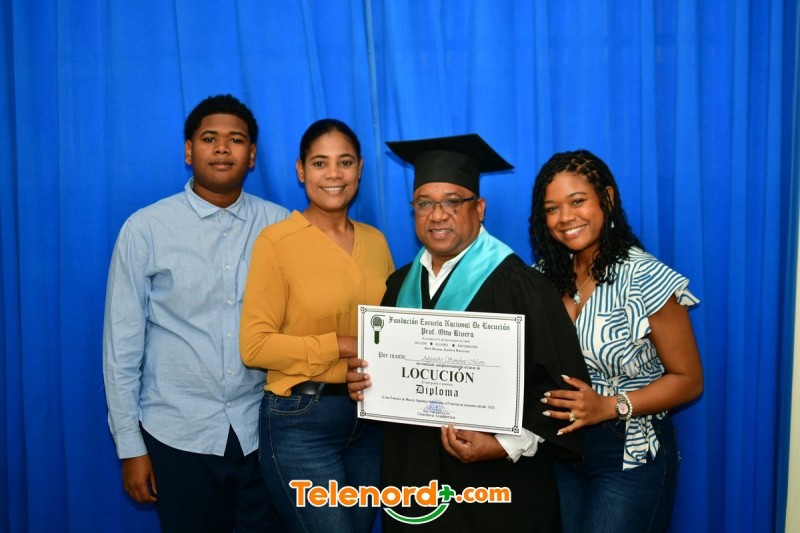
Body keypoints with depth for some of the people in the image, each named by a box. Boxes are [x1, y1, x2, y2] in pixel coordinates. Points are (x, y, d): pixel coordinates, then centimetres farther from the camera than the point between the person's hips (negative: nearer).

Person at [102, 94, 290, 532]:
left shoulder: (280, 225, -2)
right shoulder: (145, 229, -5)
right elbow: (122, 344, -2)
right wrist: (130, 446, -1)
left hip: (263, 430, 2)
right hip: (178, 436, -1)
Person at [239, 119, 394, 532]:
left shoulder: (375, 241, 6)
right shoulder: (276, 241, -10)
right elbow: (255, 346, -13)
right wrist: (342, 345, -18)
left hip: (370, 419, 6)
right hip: (302, 421, -5)